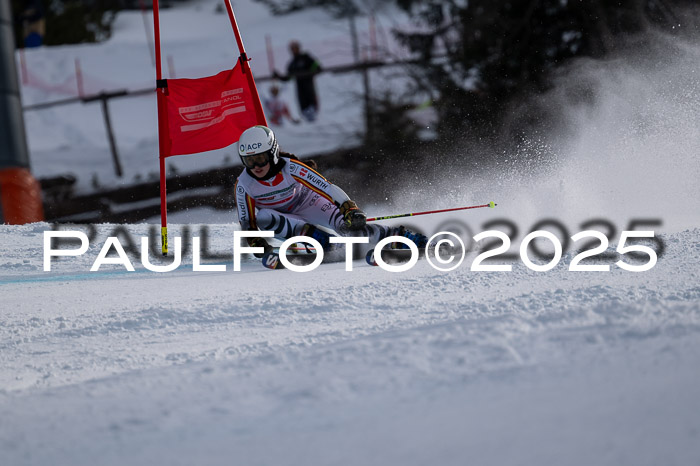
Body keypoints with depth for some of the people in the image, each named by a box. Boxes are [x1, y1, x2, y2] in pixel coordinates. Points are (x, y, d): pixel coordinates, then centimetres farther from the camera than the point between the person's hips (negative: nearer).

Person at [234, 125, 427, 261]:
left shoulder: (290, 168, -30)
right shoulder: (243, 184, -23)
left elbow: (327, 187, -32)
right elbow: (247, 221, -9)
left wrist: (350, 209, -42)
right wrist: (255, 242, -22)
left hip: (308, 203, -2)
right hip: (283, 216, 2)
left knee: (349, 226, -26)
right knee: (263, 218, -33)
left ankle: (399, 236, -13)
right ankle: (319, 238, -28)